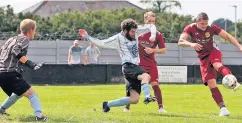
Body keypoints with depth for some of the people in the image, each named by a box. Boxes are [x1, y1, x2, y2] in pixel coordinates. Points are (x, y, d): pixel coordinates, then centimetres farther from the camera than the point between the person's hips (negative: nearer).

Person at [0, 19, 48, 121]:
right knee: (31, 93, -14)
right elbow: (16, 52, -17)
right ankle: (39, 115, -33)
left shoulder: (11, 39, 24)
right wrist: (29, 63, -22)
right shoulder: (24, 39, 0)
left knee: (19, 93, 31)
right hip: (11, 73, -8)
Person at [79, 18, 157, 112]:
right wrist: (88, 37, -7)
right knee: (146, 76, -36)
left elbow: (151, 26, 14)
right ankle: (147, 97, -55)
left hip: (136, 67, 6)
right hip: (128, 67, -6)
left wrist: (153, 35, -6)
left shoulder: (135, 32, 8)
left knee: (134, 99, -2)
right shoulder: (118, 39, -4)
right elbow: (101, 43, 0)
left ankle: (107, 105, 9)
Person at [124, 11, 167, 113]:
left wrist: (153, 50, -16)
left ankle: (160, 107, -6)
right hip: (138, 63, 1)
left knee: (155, 84, -11)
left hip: (151, 64, -1)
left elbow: (163, 50, -1)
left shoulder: (158, 35, -3)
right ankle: (127, 107, 9)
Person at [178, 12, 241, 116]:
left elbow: (227, 36, -5)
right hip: (203, 58, 1)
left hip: (213, 52, -1)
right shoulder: (190, 28, -11)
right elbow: (180, 42, -22)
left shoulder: (212, 28, -10)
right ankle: (223, 108, -9)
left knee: (217, 66, -38)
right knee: (211, 84, -9)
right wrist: (191, 44, -42)